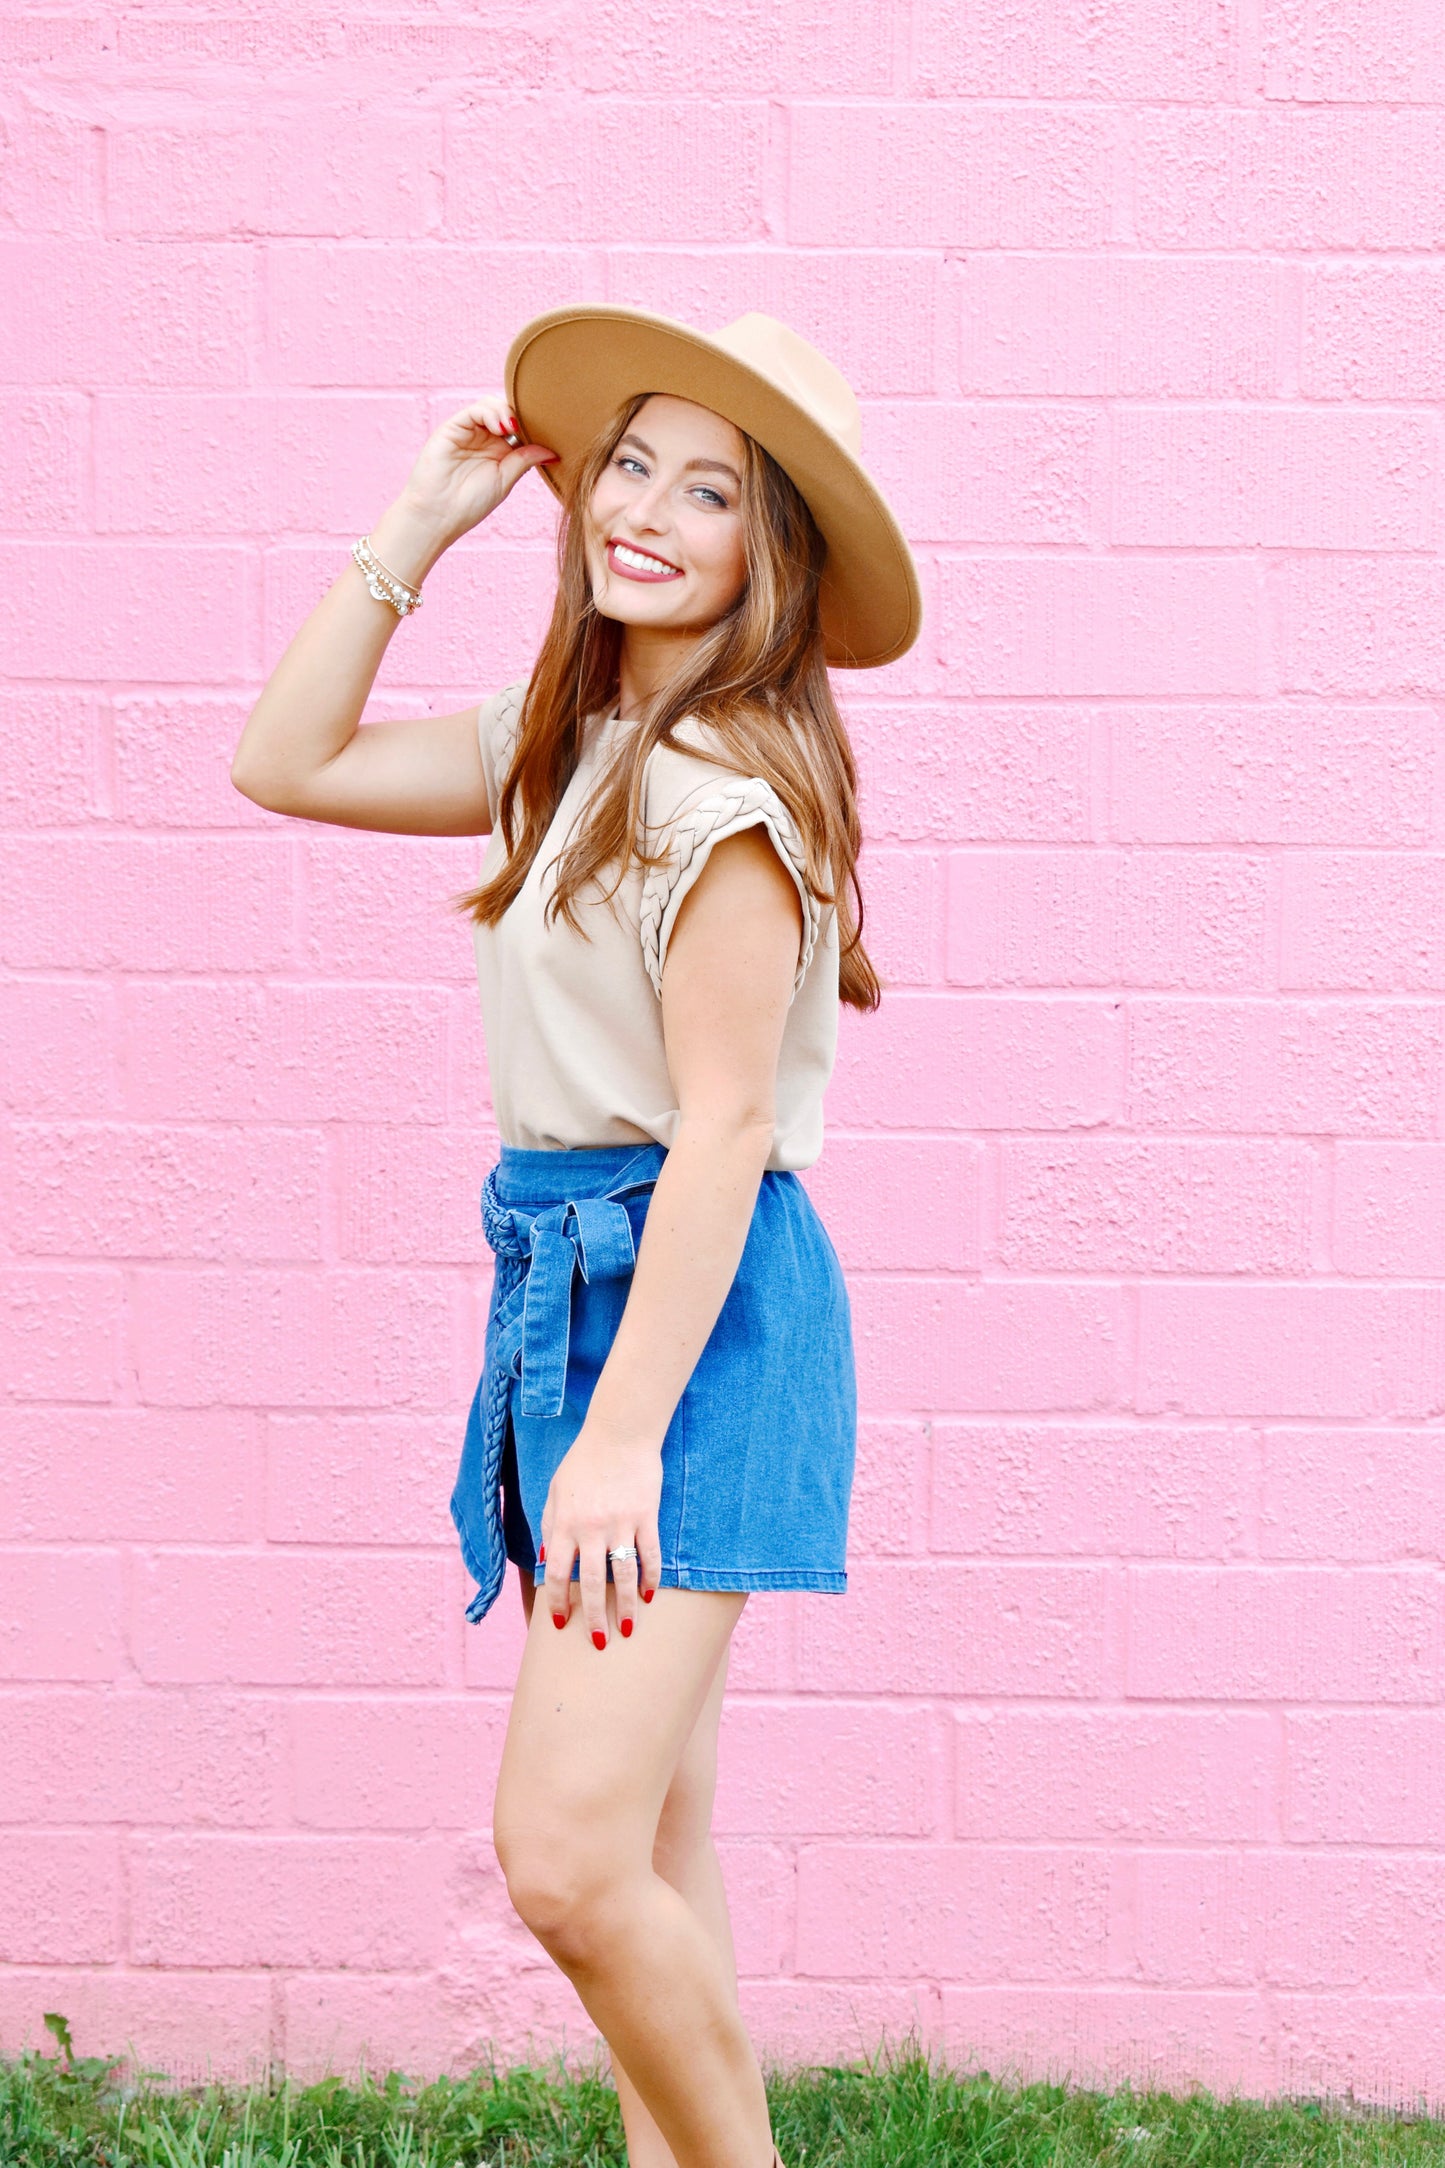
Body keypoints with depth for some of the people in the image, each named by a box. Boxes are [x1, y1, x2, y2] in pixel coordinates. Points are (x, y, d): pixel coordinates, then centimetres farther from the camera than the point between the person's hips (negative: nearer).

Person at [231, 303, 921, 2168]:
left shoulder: (727, 780, -15)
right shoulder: (573, 746, 13)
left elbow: (725, 1126, -18)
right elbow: (287, 762, 18)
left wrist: (620, 1436, -20)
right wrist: (416, 529, 11)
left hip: (697, 1306, -9)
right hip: (572, 1275, 9)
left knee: (568, 1857, -15)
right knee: (643, 1841, 13)